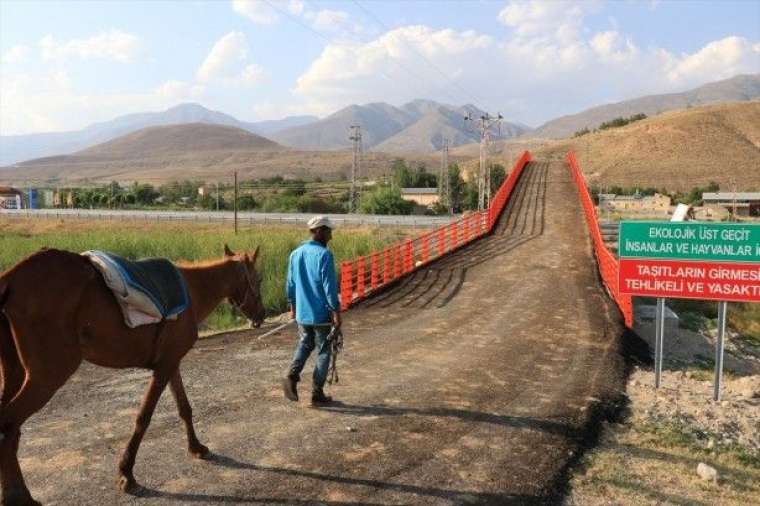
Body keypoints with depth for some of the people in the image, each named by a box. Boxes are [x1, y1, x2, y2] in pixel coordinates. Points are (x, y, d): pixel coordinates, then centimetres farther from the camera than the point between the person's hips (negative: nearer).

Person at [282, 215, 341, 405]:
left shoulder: (295, 254, 5)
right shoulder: (324, 254, -16)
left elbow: (290, 283, 12)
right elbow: (329, 286, -18)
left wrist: (293, 307, 22)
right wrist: (336, 312, -12)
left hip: (302, 313, 6)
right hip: (321, 314, -6)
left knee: (304, 345, 23)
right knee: (323, 352, 8)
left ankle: (292, 376, 2)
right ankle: (317, 393, 13)